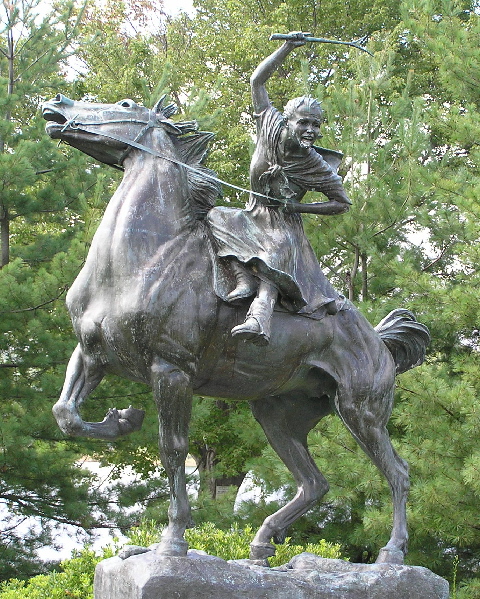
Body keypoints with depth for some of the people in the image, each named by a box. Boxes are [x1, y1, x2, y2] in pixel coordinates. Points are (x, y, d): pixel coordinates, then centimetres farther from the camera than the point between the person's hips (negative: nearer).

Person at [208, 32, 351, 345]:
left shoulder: (317, 165, -11)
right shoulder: (272, 128, -5)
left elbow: (343, 203, -3)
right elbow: (257, 80, -1)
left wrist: (299, 206, -15)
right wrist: (287, 47, -10)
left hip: (284, 227, -4)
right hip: (252, 217, 5)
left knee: (274, 256, -36)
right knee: (217, 216, -24)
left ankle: (260, 319, -61)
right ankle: (244, 279, -39)